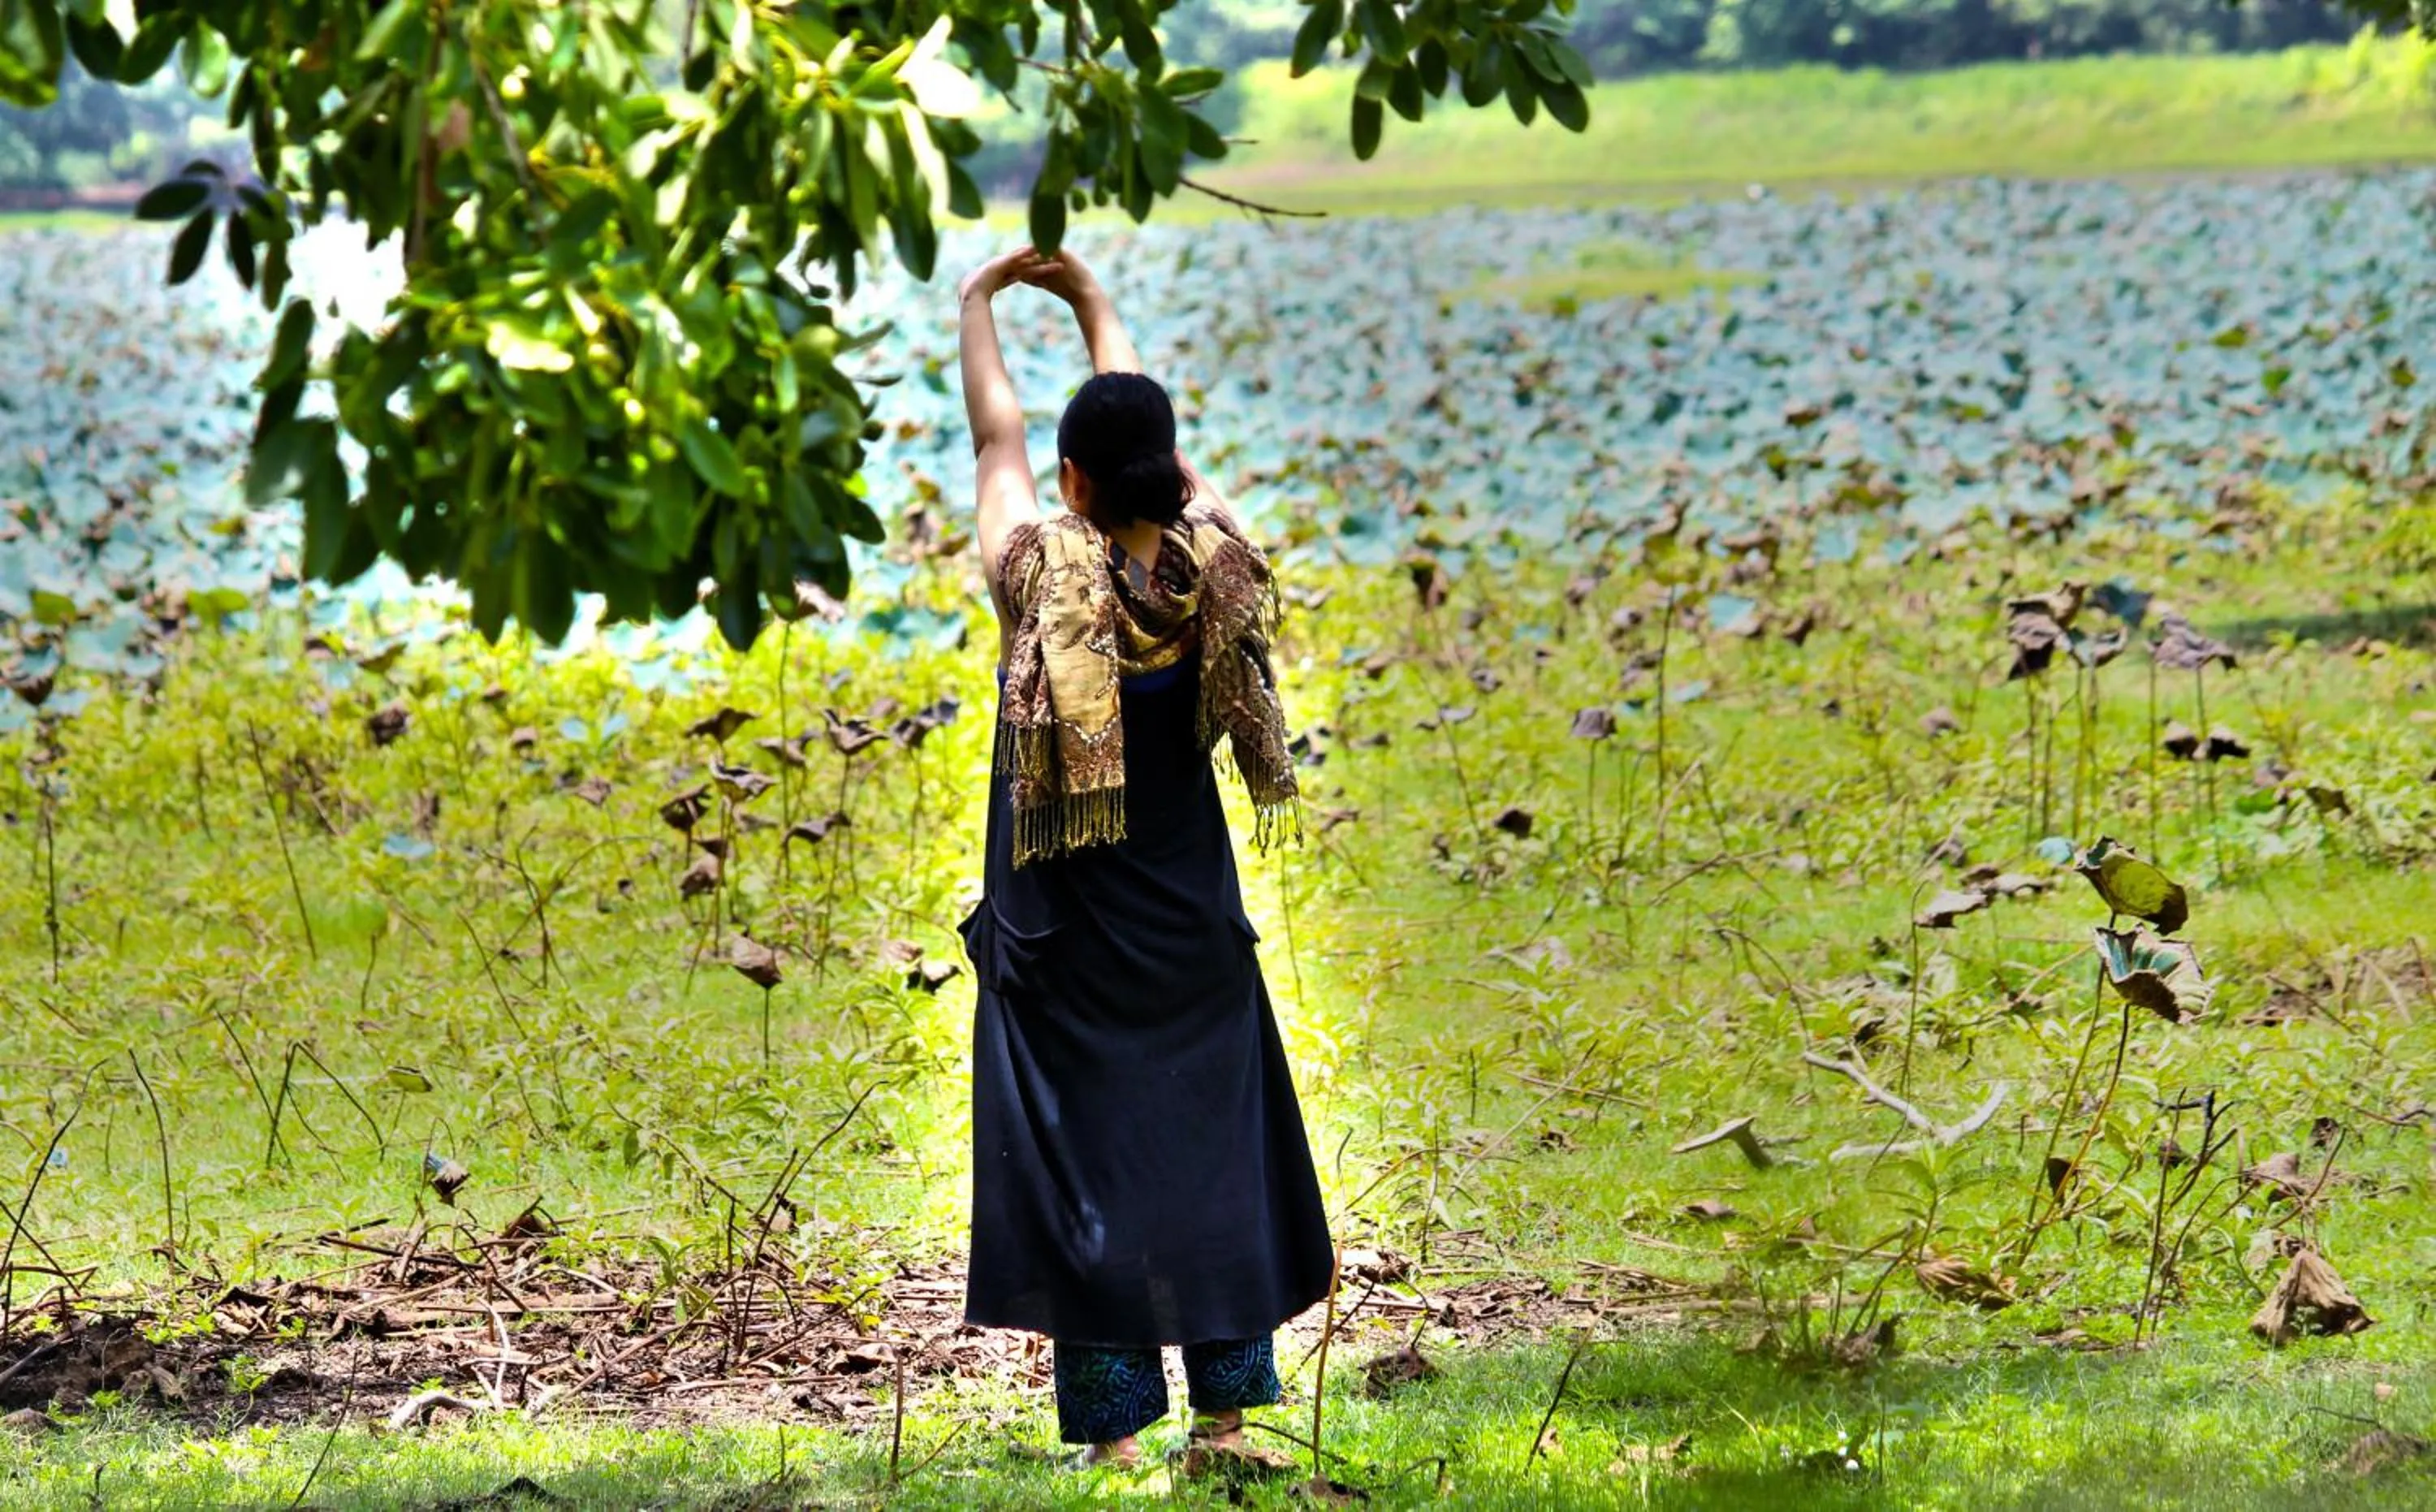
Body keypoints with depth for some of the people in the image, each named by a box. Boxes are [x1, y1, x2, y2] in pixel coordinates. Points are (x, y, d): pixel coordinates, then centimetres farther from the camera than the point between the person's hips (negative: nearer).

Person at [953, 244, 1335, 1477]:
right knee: (1214, 1150, 8)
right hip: (1191, 924, 3)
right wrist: (1088, 300, 26)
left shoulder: (1040, 571, -13)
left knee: (1079, 1158, 0)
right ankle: (1224, 1414, 5)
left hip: (1061, 930, -3)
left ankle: (1113, 1427, -3)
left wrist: (977, 306, 21)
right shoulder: (1207, 563, -5)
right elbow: (1152, 434, 12)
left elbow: (996, 437, 5)